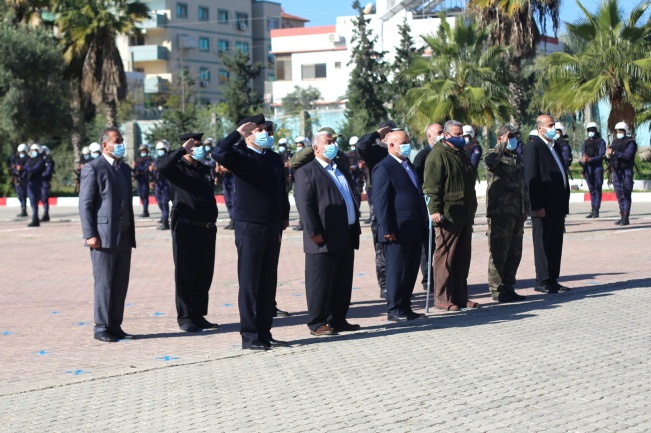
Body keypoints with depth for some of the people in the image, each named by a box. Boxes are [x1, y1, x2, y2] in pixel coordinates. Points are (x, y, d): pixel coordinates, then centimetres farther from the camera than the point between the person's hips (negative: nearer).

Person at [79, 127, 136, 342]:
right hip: (104, 235, -7)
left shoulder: (125, 168, 17)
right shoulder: (93, 168, -5)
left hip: (124, 235, 7)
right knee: (104, 283, -3)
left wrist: (132, 232, 17)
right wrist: (90, 235, -15)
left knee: (121, 283, 7)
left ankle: (115, 326, 14)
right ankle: (101, 328, 4)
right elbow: (85, 204, -9)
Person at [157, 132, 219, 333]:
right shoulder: (178, 168, -3)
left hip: (207, 228, 7)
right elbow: (161, 166, -26)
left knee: (205, 275, 9)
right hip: (186, 229, -7)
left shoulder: (203, 170, 17)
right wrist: (182, 149, -24)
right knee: (186, 275, -1)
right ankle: (185, 317, 6)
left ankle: (198, 315, 18)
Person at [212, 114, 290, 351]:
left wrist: (284, 217, 16)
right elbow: (218, 153, -26)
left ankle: (264, 333, 17)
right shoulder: (241, 156, -6)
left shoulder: (274, 158, 13)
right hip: (249, 227, -6)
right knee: (249, 284, -1)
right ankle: (249, 336, 4)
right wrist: (238, 132, -19)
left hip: (272, 227, 6)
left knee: (268, 283, 10)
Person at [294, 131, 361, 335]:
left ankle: (338, 320, 21)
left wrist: (356, 226, 16)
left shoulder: (342, 171, 20)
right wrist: (314, 232, -19)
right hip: (325, 239, -8)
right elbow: (304, 205, -13)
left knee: (343, 282, 12)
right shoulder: (307, 172, -6)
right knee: (321, 282, -2)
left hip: (346, 237, 8)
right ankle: (317, 323, 5)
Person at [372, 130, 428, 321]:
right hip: (398, 231, -9)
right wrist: (387, 229, -19)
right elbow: (380, 201, -15)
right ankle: (394, 310, 6)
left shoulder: (409, 165, 18)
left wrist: (423, 224, 19)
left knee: (411, 271, 11)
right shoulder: (384, 168, -10)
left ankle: (405, 308, 19)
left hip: (415, 230, 9)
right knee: (397, 271, -1)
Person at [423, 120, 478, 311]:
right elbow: (431, 186, -15)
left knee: (462, 258, 11)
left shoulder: (460, 154, 19)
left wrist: (471, 210, 26)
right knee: (445, 257, -4)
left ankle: (460, 297, 18)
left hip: (464, 216, 9)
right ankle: (442, 299, 1)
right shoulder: (438, 155, -9)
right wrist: (434, 210, -22)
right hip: (448, 216, -9)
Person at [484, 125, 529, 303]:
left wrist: (525, 209, 19)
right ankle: (496, 290, 2)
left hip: (517, 214, 8)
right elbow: (489, 162, -32)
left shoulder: (517, 158, 19)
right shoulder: (495, 156, -5)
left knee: (514, 253, 11)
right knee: (499, 253, -4)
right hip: (500, 213, -8)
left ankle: (508, 287, 20)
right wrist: (503, 145, -20)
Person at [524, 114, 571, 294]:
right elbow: (531, 179, -15)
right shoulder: (533, 147, -10)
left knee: (556, 245, 11)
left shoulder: (555, 147, 17)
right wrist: (537, 206, -20)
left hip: (558, 206, 8)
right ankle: (542, 282, 4)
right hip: (543, 208, -8)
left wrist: (565, 202, 14)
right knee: (543, 245, -1)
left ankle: (553, 280, 17)